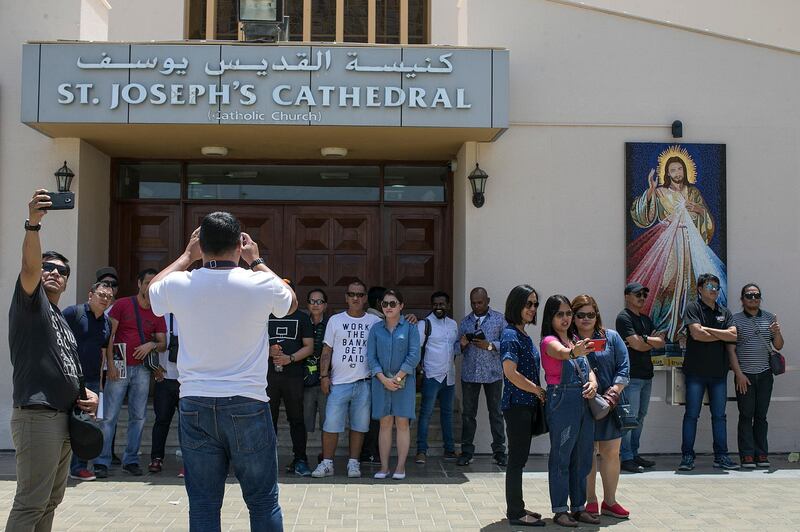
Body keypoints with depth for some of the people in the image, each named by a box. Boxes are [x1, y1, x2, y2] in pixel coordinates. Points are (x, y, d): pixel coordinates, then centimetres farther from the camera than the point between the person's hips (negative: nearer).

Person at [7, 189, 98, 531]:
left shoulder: (63, 321, 23)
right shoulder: (30, 302, -1)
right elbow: (29, 265, -21)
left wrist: (86, 394, 10)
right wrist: (33, 223, -38)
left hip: (64, 418, 9)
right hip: (37, 416, -9)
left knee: (50, 501, 13)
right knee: (30, 504, -10)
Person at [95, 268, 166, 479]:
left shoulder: (157, 314, 12)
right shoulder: (122, 305, 2)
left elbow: (163, 343, 12)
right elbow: (109, 335, -2)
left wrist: (151, 345, -11)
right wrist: (110, 363, -10)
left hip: (142, 369, 4)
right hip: (119, 367, -4)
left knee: (138, 417, 6)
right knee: (109, 416, -5)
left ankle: (131, 460, 14)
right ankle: (102, 461, 0)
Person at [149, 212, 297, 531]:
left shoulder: (179, 285, -5)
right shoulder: (261, 285, -10)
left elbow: (153, 290, 21)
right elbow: (291, 302, 15)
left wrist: (187, 256, 26)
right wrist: (256, 261, 20)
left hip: (195, 406, 2)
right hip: (247, 405, -2)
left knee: (203, 504, 8)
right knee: (263, 502, 8)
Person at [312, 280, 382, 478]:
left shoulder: (374, 321, 7)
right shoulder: (335, 320, 8)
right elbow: (326, 351, 8)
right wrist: (324, 375, 1)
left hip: (364, 382, 1)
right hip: (339, 382, 0)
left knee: (359, 425, 6)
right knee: (331, 424, -2)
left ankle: (354, 463, 16)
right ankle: (327, 463, 9)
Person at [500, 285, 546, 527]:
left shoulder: (523, 335, 14)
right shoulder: (511, 335, -13)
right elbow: (511, 373, -22)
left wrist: (538, 393, 9)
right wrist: (538, 390, -13)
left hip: (527, 405, 9)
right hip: (517, 405, -9)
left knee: (519, 459, 14)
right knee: (517, 459, -3)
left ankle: (516, 508, 22)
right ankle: (515, 513, 4)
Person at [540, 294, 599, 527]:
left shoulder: (575, 340, 16)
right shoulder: (549, 341, -8)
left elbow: (587, 368, 14)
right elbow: (561, 353, -30)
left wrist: (593, 383, -7)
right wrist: (575, 352, -52)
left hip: (584, 402, 7)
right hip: (562, 401, -7)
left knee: (583, 457, 12)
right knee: (561, 457, -2)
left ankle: (579, 507, 22)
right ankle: (560, 510, 6)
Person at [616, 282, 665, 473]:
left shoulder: (646, 319, 19)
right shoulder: (624, 318, -7)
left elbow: (661, 343, 10)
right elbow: (636, 345, -16)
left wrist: (644, 339, -9)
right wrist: (653, 341, 2)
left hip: (646, 375, 9)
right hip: (632, 376, -9)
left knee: (640, 416, 11)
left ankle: (634, 454, 18)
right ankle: (626, 458, -6)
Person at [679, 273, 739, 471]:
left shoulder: (725, 312, 12)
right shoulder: (693, 308, -1)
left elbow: (733, 335, -3)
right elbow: (696, 334, -16)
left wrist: (708, 329, -8)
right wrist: (722, 335, -4)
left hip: (719, 372, 4)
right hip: (696, 371, -4)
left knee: (719, 416, 8)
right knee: (691, 415, 0)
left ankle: (721, 456, 14)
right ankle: (687, 456, 6)